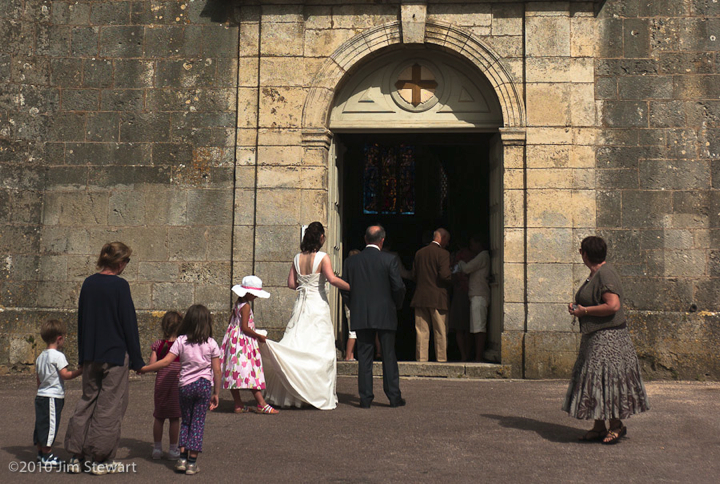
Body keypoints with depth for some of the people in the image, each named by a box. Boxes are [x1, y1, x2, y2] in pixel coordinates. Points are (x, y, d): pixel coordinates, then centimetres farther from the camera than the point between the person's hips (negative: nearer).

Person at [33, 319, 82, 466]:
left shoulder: (40, 357, 12)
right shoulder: (58, 356, -14)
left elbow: (38, 379, 18)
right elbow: (65, 375, -18)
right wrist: (81, 370, -11)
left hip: (40, 396, 9)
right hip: (53, 397, -9)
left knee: (40, 425, 12)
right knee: (50, 426, -3)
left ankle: (41, 454, 19)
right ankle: (47, 456, 0)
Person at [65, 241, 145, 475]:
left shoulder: (88, 283, 6)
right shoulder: (120, 285, -12)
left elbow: (81, 320, 13)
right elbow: (129, 324, -10)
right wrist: (137, 360, -5)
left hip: (90, 356, 6)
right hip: (115, 355, -6)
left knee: (87, 401, 15)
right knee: (110, 406, 3)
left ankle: (76, 456, 14)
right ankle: (101, 460, 9)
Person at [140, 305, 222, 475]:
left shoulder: (181, 341, -4)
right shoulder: (211, 343, -2)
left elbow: (166, 362, -11)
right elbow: (216, 371, -1)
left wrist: (143, 369, 0)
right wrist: (216, 394, 7)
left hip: (186, 386, 0)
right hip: (205, 385, 0)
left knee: (186, 421, 15)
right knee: (198, 423, 4)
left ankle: (182, 458, 9)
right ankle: (192, 462, 4)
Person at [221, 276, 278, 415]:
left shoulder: (238, 304, 12)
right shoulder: (246, 306, -15)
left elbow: (231, 321, 19)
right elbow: (245, 327, -20)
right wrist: (259, 336, -9)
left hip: (234, 340, 10)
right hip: (243, 343, -10)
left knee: (235, 374, 8)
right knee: (251, 372, -8)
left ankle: (238, 405, 13)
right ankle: (261, 404, -6)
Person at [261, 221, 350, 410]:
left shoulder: (297, 258, 7)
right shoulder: (323, 257, -8)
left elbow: (291, 284, 8)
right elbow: (332, 279, -21)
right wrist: (352, 287, -11)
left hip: (301, 304, 5)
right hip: (318, 305, -5)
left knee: (295, 347, 6)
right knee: (320, 351, 1)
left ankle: (289, 395, -4)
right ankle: (321, 396, 3)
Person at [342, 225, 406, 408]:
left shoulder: (351, 261, 2)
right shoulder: (390, 260, -6)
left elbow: (345, 290, 5)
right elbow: (398, 287, -8)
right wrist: (396, 305, 9)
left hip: (361, 317, 2)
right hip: (385, 316, -2)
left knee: (364, 357, 6)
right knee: (389, 357, 6)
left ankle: (365, 398, 7)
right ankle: (394, 397, 10)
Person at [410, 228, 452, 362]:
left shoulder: (419, 253, 10)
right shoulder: (443, 253, -8)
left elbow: (414, 275, 12)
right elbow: (444, 275, -16)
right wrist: (452, 280, 4)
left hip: (420, 297, 5)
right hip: (437, 298, -5)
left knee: (421, 331, 7)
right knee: (440, 332, 3)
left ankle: (421, 358, 7)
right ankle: (441, 359, 5)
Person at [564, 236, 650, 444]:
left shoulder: (605, 275, -17)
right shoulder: (594, 274, 14)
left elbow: (613, 305, -26)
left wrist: (584, 311, -18)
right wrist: (576, 307, 8)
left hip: (608, 336, -10)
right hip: (594, 335, 10)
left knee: (606, 379, -5)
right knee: (594, 381, 11)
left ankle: (616, 425, 7)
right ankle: (599, 427, 17)